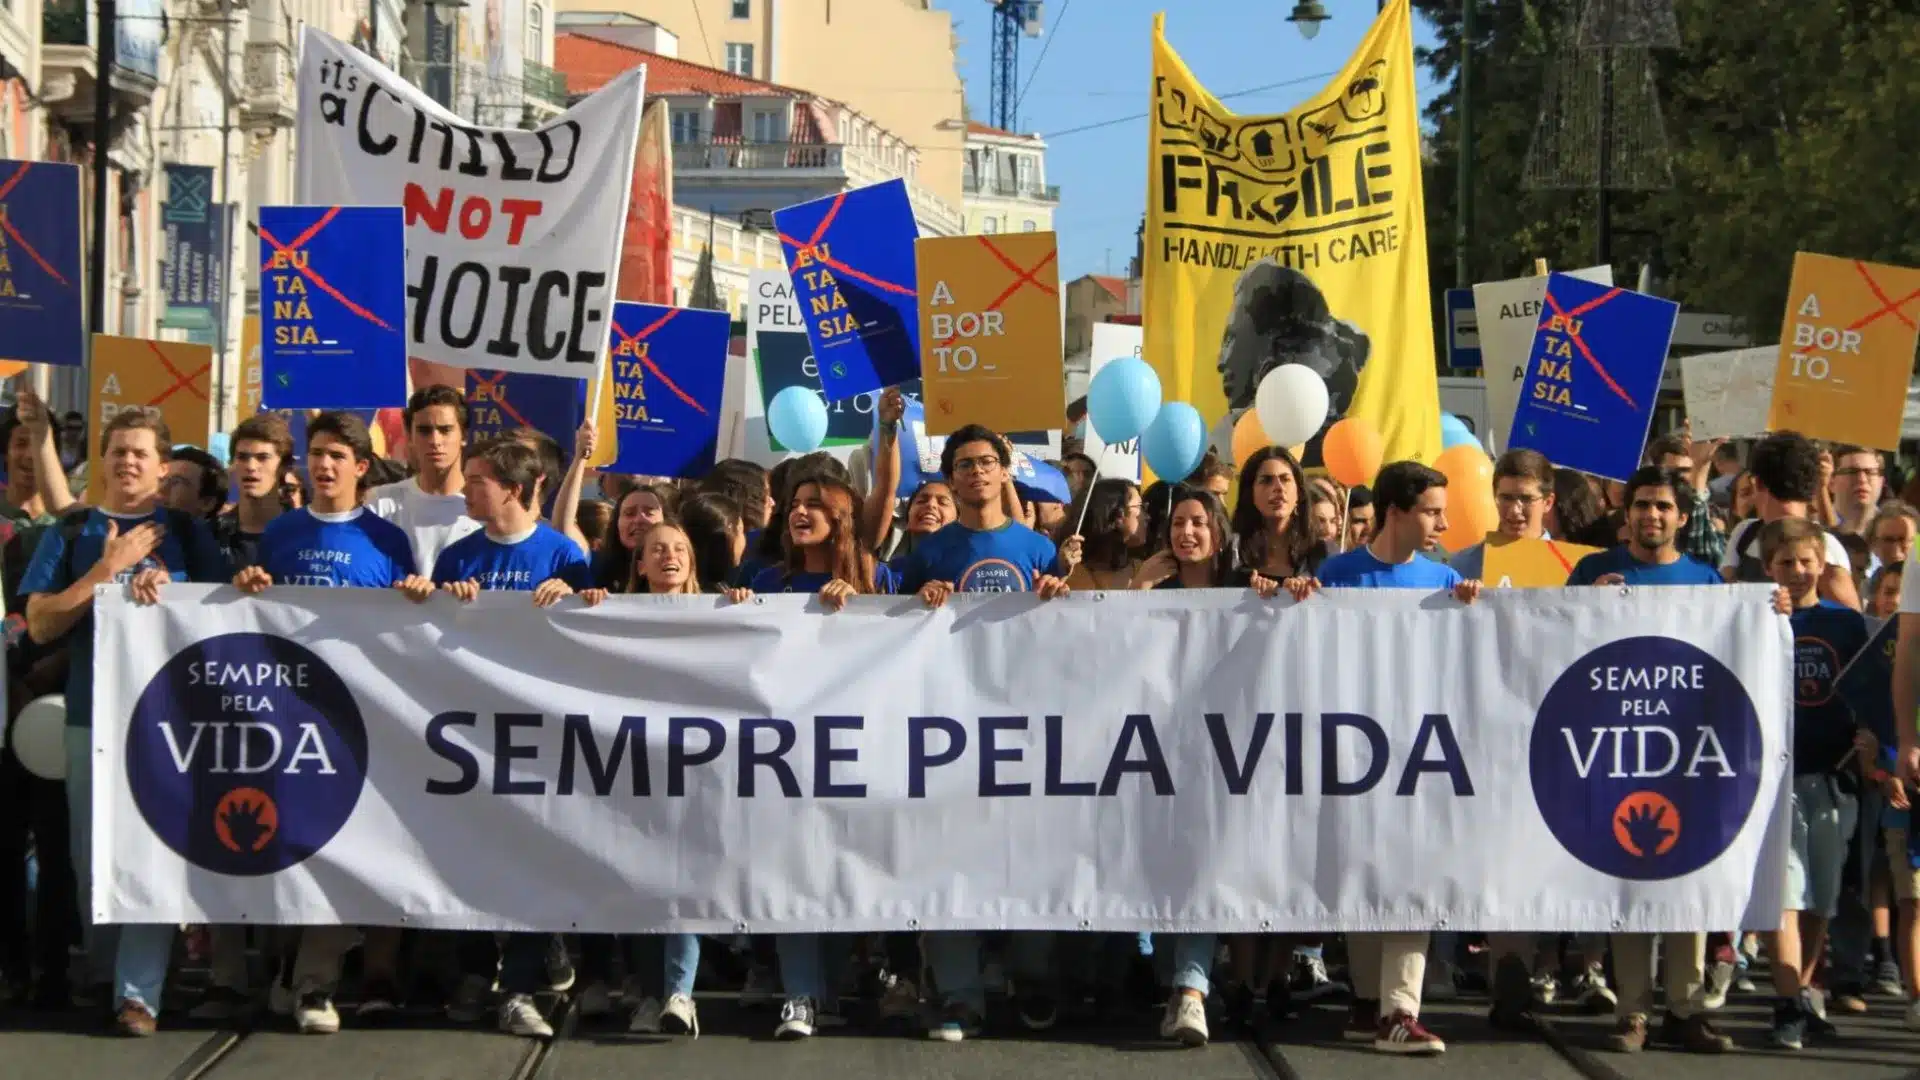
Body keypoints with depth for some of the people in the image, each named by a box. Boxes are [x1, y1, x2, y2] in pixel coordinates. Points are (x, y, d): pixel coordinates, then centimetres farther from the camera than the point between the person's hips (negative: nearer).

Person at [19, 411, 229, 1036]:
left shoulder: (185, 532, 8)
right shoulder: (73, 533, 8)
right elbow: (41, 625, -1)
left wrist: (165, 590, -13)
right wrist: (109, 569, -8)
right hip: (92, 710, 1)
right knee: (93, 852, 6)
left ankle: (139, 991, -6)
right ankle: (101, 971, 22)